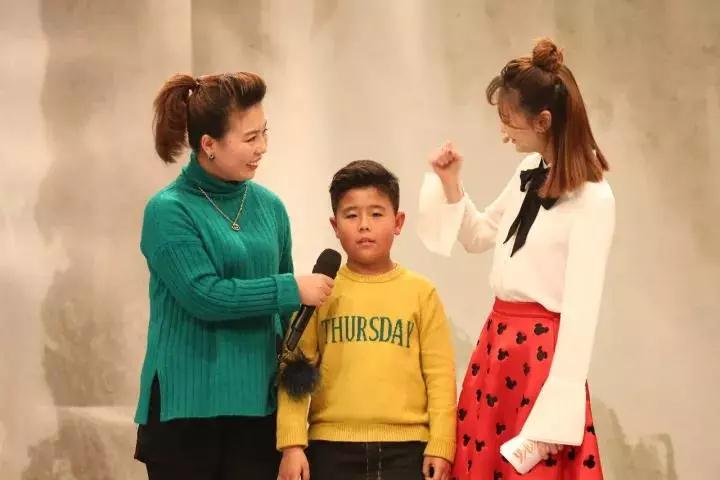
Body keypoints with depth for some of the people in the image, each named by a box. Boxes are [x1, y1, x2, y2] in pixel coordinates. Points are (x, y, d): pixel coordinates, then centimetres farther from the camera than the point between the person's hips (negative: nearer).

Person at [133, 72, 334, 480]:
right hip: (186, 406, -4)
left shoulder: (269, 206, 8)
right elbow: (204, 295, -17)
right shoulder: (169, 211, -7)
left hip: (259, 404, 4)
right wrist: (293, 289, -13)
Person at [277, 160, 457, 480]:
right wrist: (292, 444, -6)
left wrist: (440, 445, -3)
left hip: (405, 446, 0)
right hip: (332, 445, 0)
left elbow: (439, 373, 2)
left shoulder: (420, 292, 3)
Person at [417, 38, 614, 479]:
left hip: (544, 351, -8)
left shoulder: (592, 198, -16)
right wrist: (450, 183, 8)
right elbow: (478, 237, 24)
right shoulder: (529, 174, 8)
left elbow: (582, 310, -18)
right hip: (497, 341, 8)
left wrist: (558, 412, -19)